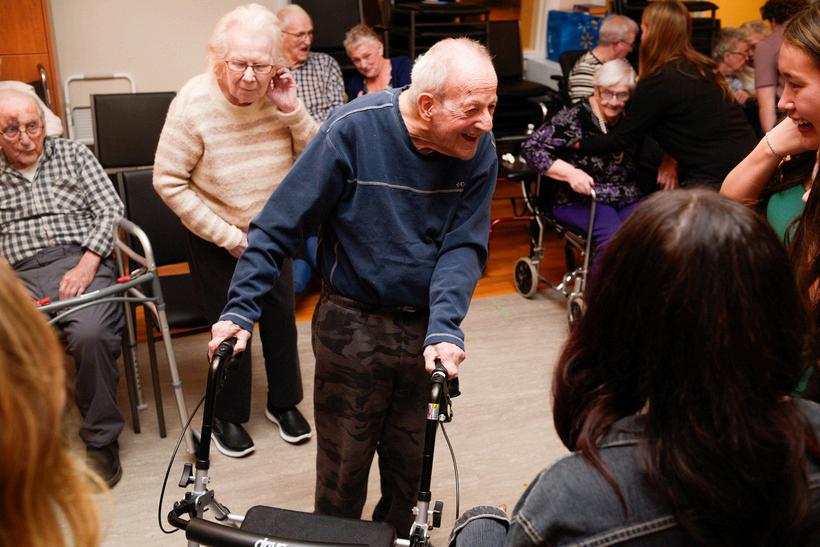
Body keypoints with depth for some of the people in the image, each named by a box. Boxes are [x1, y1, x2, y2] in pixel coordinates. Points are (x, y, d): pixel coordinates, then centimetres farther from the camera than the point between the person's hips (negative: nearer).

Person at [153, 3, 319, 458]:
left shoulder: (277, 96, -13)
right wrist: (228, 236, -18)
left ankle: (284, 402, 34)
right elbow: (168, 181, -18)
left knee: (281, 319, 12)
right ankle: (228, 415, 29)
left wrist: (292, 111, -25)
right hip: (216, 241, -3)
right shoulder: (194, 104, -23)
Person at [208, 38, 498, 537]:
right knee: (344, 464, 9)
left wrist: (444, 327, -22)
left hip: (425, 324, 3)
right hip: (353, 322, -3)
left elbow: (464, 246, -8)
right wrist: (241, 309, -15)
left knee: (408, 459, 16)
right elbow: (280, 223, -13)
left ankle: (397, 536, 41)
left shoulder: (480, 148, -9)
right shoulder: (353, 129, -19)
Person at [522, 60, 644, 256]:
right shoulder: (574, 119, -6)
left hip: (629, 200, 4)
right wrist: (569, 172, -23)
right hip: (580, 201, -4)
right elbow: (531, 148, -11)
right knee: (614, 237, -32)